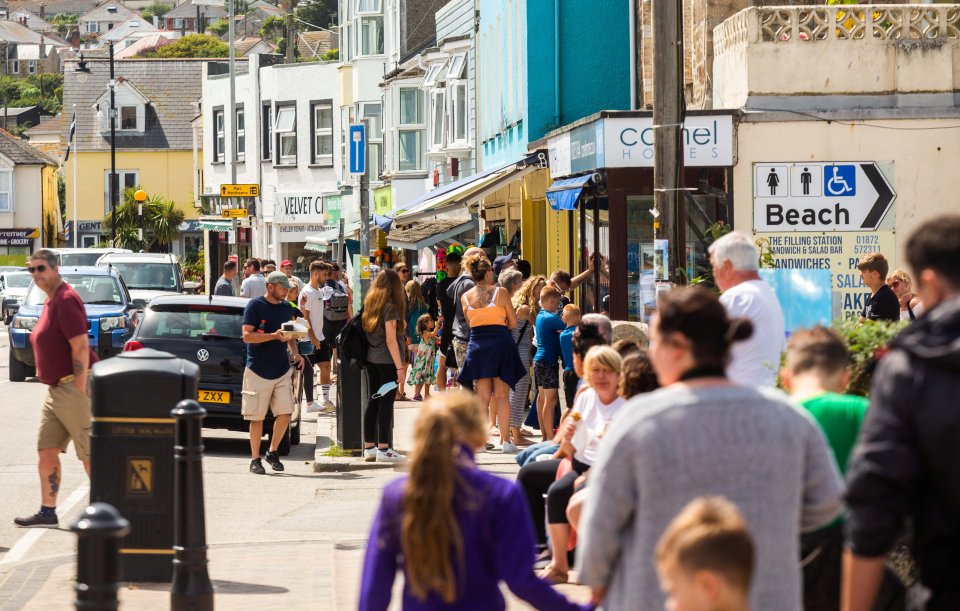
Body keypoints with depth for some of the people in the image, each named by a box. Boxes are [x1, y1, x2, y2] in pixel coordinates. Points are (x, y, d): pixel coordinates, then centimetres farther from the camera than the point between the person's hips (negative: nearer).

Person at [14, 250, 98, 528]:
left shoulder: (66, 300, -15)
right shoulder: (50, 301, 15)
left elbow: (81, 346, -21)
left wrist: (80, 393, -22)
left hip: (74, 387, -10)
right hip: (55, 388, 10)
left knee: (90, 453, -4)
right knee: (46, 450, 7)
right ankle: (47, 512, 10)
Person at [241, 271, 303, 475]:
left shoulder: (287, 307, 11)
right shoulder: (254, 306, -7)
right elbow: (247, 336, -14)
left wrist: (295, 353, 4)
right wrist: (274, 336, -23)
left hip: (282, 370, 5)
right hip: (258, 371, -5)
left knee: (285, 414, -4)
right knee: (256, 417, 1)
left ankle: (272, 452, 16)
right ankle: (255, 459, 11)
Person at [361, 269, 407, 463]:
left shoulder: (369, 304, 8)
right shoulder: (390, 307, -12)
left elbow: (366, 331, 10)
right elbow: (391, 340, -16)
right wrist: (399, 367, -14)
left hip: (371, 360, 7)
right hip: (387, 361, -7)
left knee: (373, 401, 11)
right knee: (386, 403, -3)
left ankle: (369, 447, 14)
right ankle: (383, 449, -3)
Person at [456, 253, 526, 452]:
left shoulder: (465, 297, 4)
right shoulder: (500, 292, -5)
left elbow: (470, 323, 12)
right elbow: (513, 323, 0)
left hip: (477, 344, 3)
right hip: (500, 343, -3)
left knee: (483, 396, 8)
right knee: (502, 394, 0)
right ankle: (505, 441, -2)